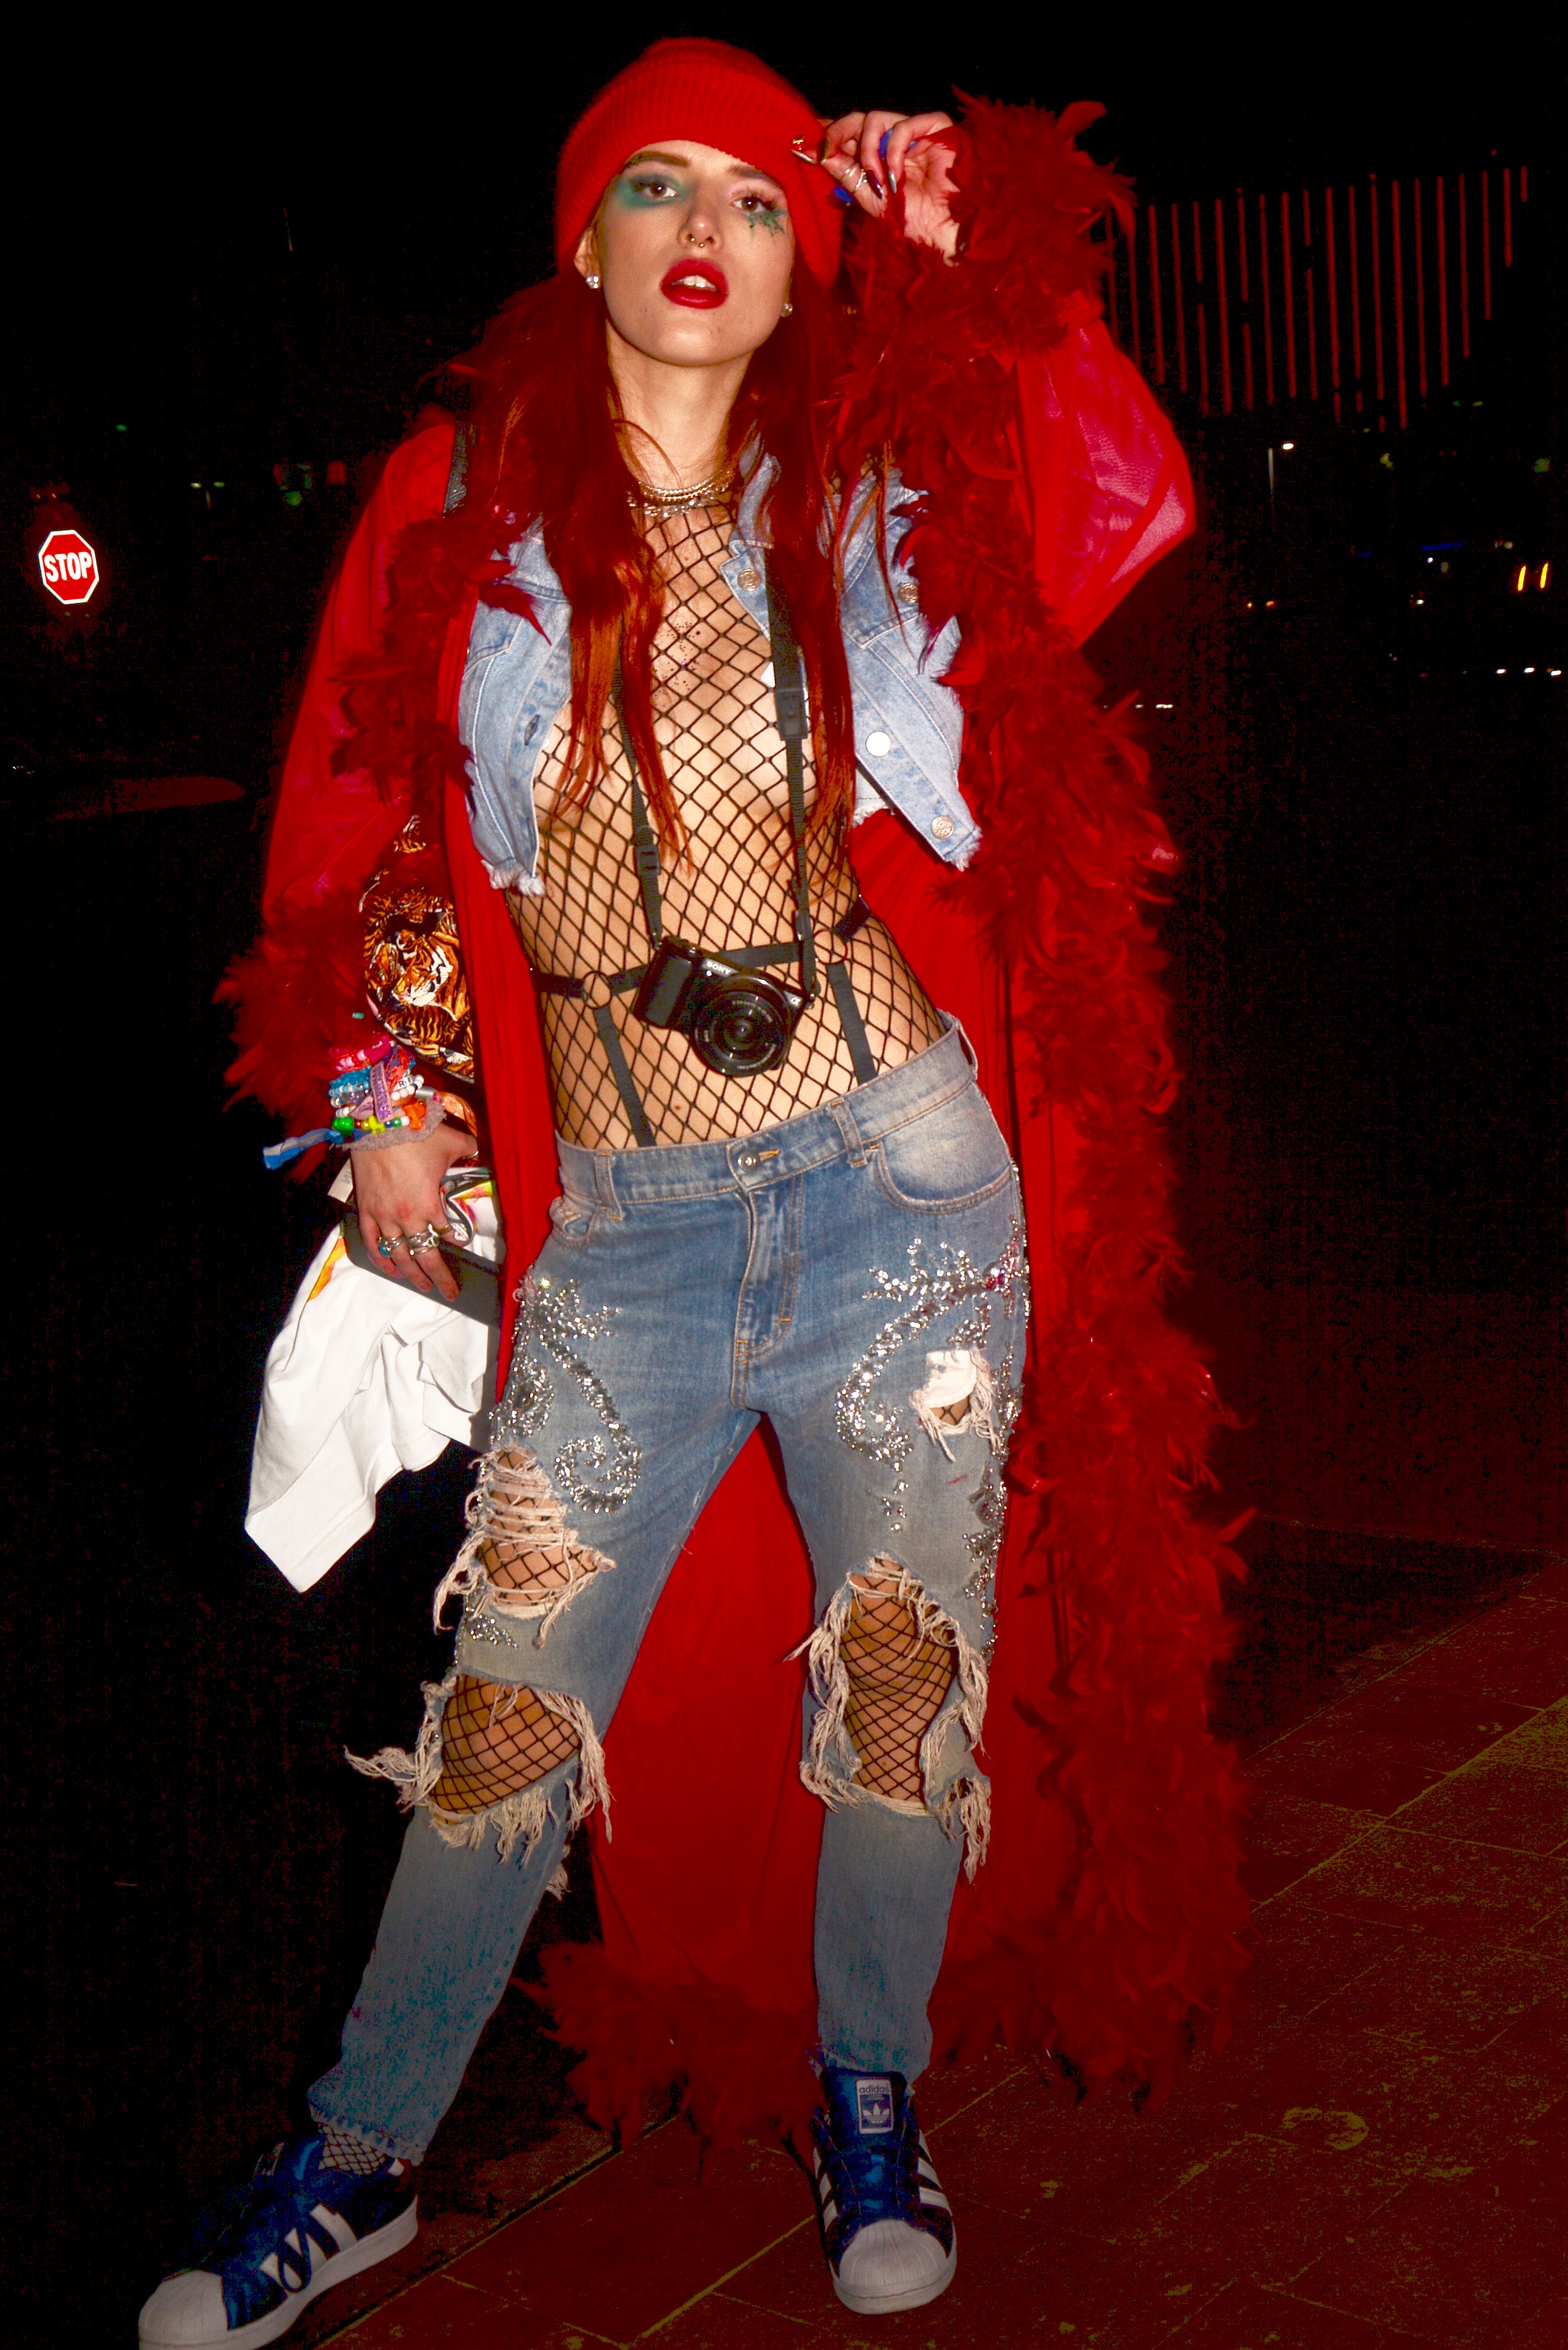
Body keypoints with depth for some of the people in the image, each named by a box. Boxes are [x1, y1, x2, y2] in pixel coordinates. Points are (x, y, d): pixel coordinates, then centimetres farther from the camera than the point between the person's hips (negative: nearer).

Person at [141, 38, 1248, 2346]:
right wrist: (387, 1080, 4)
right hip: (624, 1226, 0)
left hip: (899, 1182, 1)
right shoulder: (468, 509, 4)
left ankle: (868, 2105, 30)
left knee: (901, 1663, 6)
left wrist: (973, 254, -5)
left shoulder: (873, 491, 6)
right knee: (508, 1709, 4)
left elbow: (1127, 510, -5)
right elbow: (374, 812, 10)